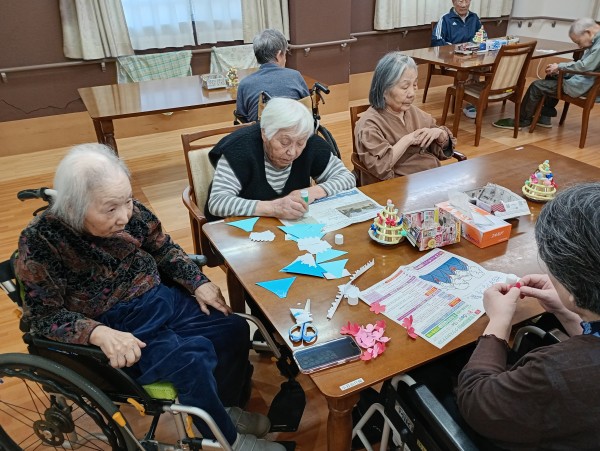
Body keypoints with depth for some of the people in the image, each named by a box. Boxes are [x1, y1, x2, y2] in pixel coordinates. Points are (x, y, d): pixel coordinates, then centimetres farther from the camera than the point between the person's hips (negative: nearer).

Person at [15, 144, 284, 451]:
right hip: (116, 327, -5)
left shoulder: (129, 211, -12)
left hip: (162, 299, 6)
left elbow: (163, 248, 5)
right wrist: (98, 333, -32)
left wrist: (198, 283, -5)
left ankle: (226, 406, 27)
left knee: (235, 330, 1)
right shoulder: (41, 242, -23)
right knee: (190, 362, -24)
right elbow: (43, 314, -16)